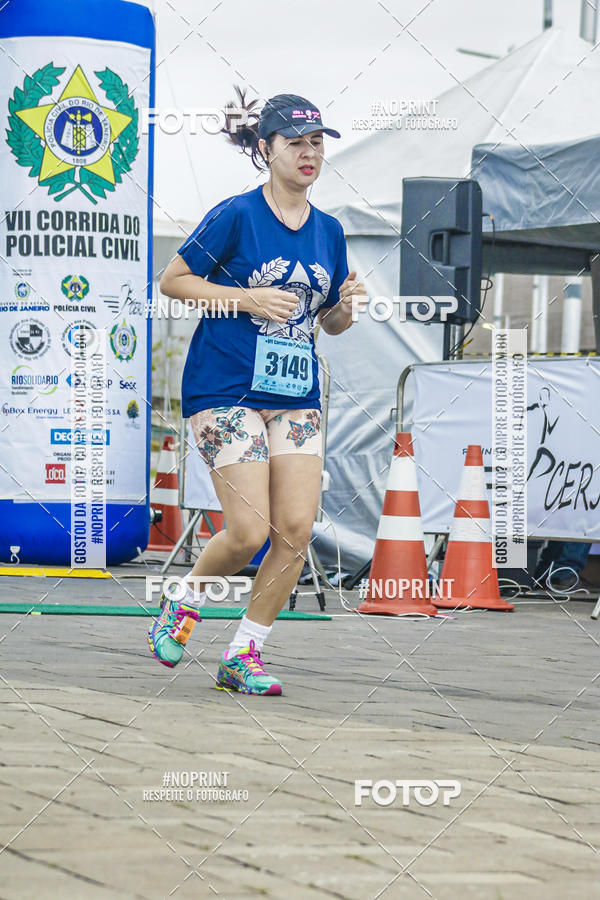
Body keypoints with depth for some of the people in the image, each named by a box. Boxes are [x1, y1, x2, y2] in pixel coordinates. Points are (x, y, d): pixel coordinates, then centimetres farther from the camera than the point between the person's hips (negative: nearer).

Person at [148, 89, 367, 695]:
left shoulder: (329, 231, 10)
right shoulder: (236, 215, -6)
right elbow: (172, 281, -3)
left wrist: (346, 307, -3)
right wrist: (245, 298, -14)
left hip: (296, 396, 6)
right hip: (225, 390, -5)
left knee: (296, 530, -6)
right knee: (249, 532, -12)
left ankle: (243, 655, 8)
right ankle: (183, 604, 18)